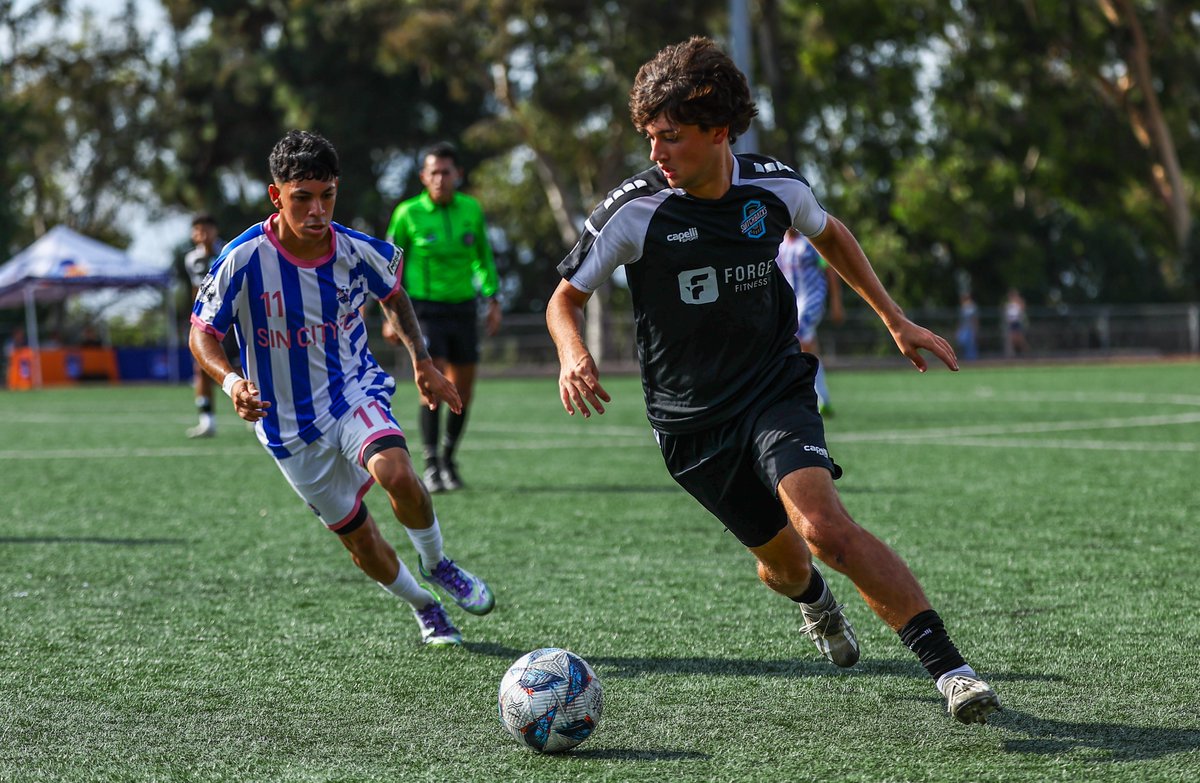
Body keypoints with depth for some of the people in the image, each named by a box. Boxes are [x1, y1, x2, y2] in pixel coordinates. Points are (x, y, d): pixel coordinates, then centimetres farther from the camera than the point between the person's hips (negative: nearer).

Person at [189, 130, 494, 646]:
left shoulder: (358, 252, -12)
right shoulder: (243, 260, -20)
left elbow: (393, 295, 12)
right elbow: (202, 334, -10)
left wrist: (422, 361, 6)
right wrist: (230, 382, -29)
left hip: (355, 391, 0)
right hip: (289, 422, 0)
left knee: (397, 475, -30)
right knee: (360, 540, 6)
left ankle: (436, 564, -1)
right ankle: (423, 605, 36)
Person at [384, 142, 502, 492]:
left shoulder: (471, 209, 2)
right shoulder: (408, 214, -7)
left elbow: (482, 257, 17)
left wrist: (493, 299, 9)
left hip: (462, 308, 4)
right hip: (424, 308, -4)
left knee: (463, 391, 6)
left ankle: (448, 459, 26)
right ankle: (430, 466, -6)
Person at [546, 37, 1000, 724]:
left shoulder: (775, 188, -8)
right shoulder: (634, 212, -14)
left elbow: (829, 233, 16)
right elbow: (567, 297, -2)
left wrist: (895, 319, 15)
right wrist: (573, 353, -24)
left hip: (775, 389, -1)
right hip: (689, 421, 1)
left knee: (823, 525, -26)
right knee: (783, 562, 11)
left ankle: (950, 668, -25)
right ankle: (816, 602, 52)